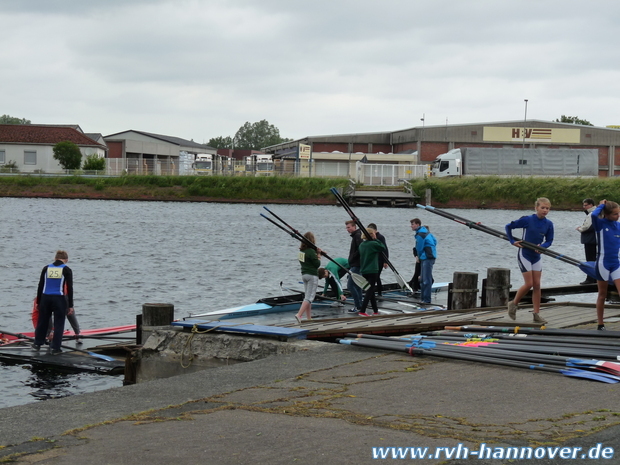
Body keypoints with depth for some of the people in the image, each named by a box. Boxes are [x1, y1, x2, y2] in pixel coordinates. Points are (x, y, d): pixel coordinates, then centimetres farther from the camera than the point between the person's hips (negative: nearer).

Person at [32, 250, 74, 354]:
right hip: (59, 299, -3)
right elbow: (70, 288, -5)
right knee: (58, 324, 6)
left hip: (45, 298, 3)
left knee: (42, 321, 17)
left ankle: (37, 343, 29)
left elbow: (40, 286, 7)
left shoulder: (46, 268, 5)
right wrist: (70, 305, -1)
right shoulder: (66, 270, -4)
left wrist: (38, 302, 14)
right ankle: (55, 348, 7)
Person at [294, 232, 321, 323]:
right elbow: (317, 264, -14)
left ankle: (309, 318, 16)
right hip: (312, 275, -8)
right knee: (309, 297, -6)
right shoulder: (311, 251, -17)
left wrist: (317, 253, 4)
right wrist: (318, 255, -2)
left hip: (304, 274, 8)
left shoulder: (301, 251, 6)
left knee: (306, 296, 13)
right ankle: (299, 315, -18)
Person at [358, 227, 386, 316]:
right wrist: (376, 240, -1)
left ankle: (376, 311, 23)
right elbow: (383, 248, -4)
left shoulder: (362, 245, 7)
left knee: (371, 290, 16)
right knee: (370, 291, -4)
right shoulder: (373, 244, -15)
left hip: (364, 271, 8)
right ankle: (362, 311, -13)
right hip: (372, 271, -7)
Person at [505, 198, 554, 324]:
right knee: (529, 284, -8)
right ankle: (514, 304, 15)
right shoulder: (527, 220, -13)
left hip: (536, 256, 5)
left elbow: (549, 240, 5)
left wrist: (542, 246, -15)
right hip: (524, 255, -5)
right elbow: (509, 226, -5)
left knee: (537, 285, 3)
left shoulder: (548, 224, -1)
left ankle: (537, 314, 6)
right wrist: (512, 241, -8)